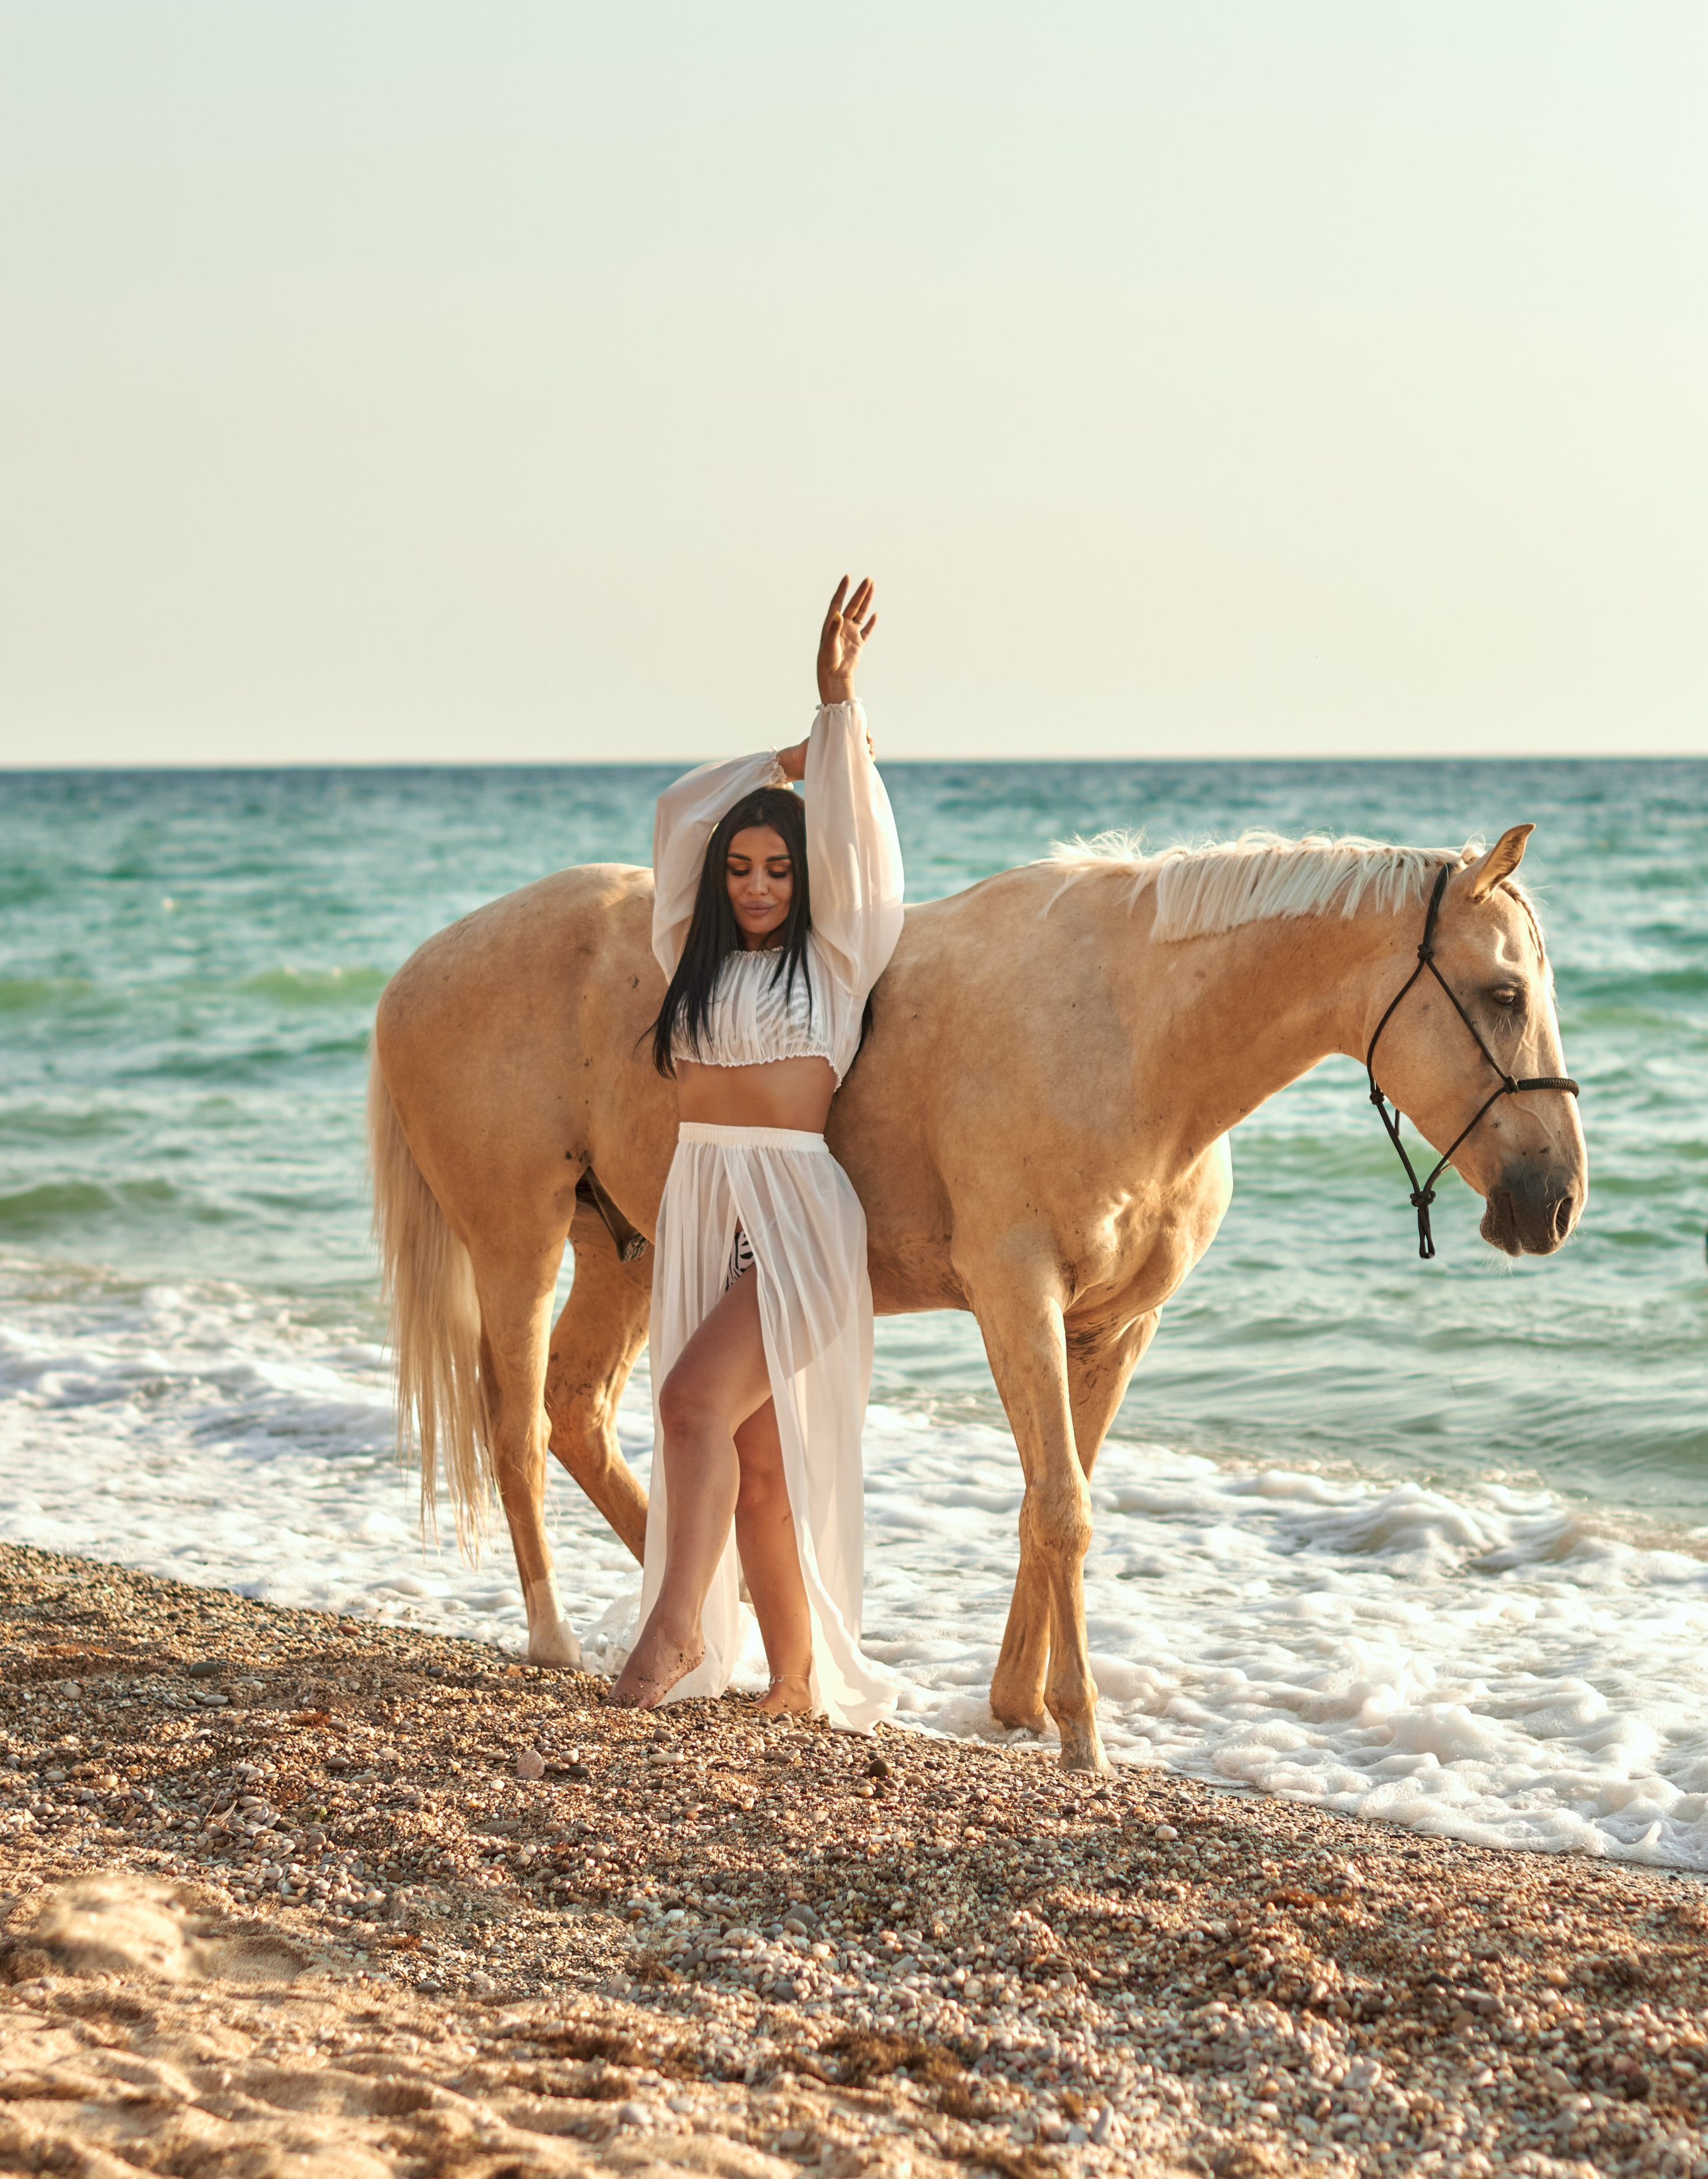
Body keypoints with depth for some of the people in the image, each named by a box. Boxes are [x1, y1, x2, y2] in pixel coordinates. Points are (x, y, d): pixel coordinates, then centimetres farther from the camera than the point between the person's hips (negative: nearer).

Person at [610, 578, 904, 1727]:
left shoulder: (836, 955, 4)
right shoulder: (697, 955, 17)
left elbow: (847, 836, -5)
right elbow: (681, 814, 19)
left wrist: (839, 704, -9)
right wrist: (794, 757, 23)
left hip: (801, 1210, -5)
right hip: (704, 1202, 5)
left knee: (700, 1395, -23)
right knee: (752, 1453, 3)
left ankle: (679, 1625, -20)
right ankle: (793, 1684, 8)